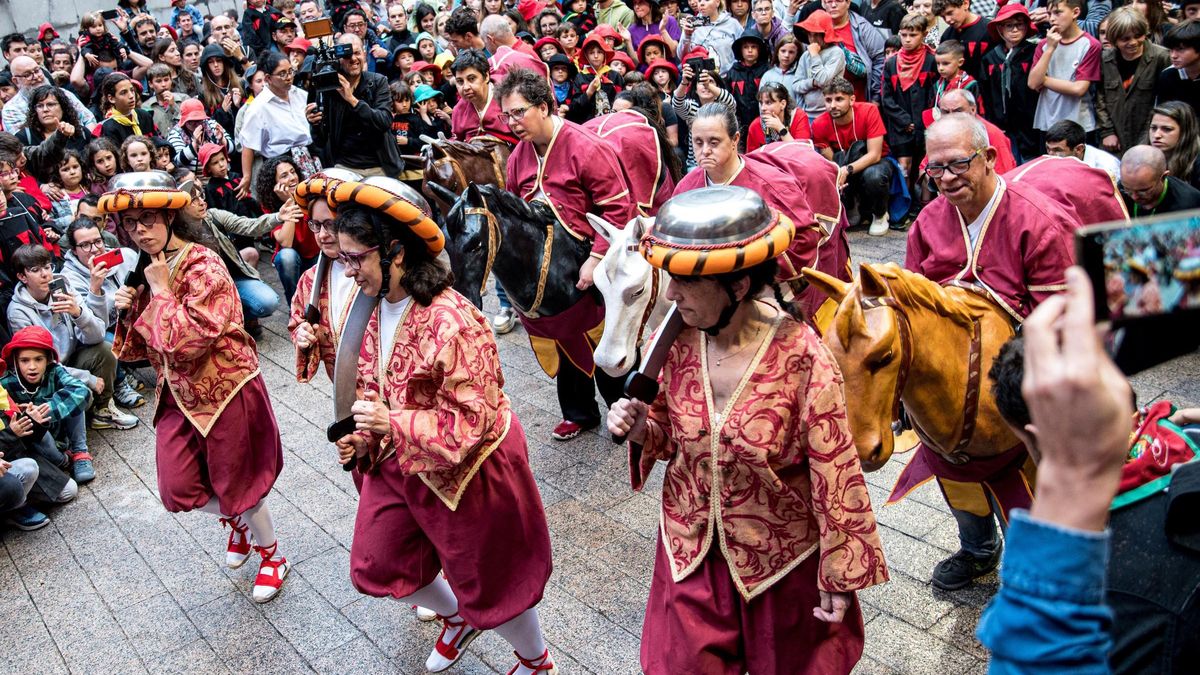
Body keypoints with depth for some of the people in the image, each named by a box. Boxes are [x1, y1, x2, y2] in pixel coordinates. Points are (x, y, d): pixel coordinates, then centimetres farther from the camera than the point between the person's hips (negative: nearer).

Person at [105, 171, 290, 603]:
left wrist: (161, 291, -20)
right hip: (179, 393, 7)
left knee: (237, 487, 7)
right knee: (178, 491, 7)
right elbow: (143, 347, 12)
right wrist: (130, 310, -7)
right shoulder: (147, 270, 6)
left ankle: (273, 558, 32)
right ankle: (237, 521, 38)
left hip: (225, 391, -7)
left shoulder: (203, 266, -19)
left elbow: (190, 340, -27)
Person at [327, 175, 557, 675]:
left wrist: (394, 425, -32)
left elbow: (475, 419, -28)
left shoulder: (450, 320, -30)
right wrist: (361, 438, -3)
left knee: (489, 582, 10)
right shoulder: (377, 310, -2)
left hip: (463, 471, -8)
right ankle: (458, 618, 48)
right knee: (375, 567, 20)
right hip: (397, 465, 8)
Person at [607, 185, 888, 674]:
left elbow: (834, 474, -17)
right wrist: (639, 430, -19)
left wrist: (841, 576, -10)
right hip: (691, 547, 4)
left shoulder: (801, 358, -27)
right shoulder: (674, 341, -13)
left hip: (783, 556, -3)